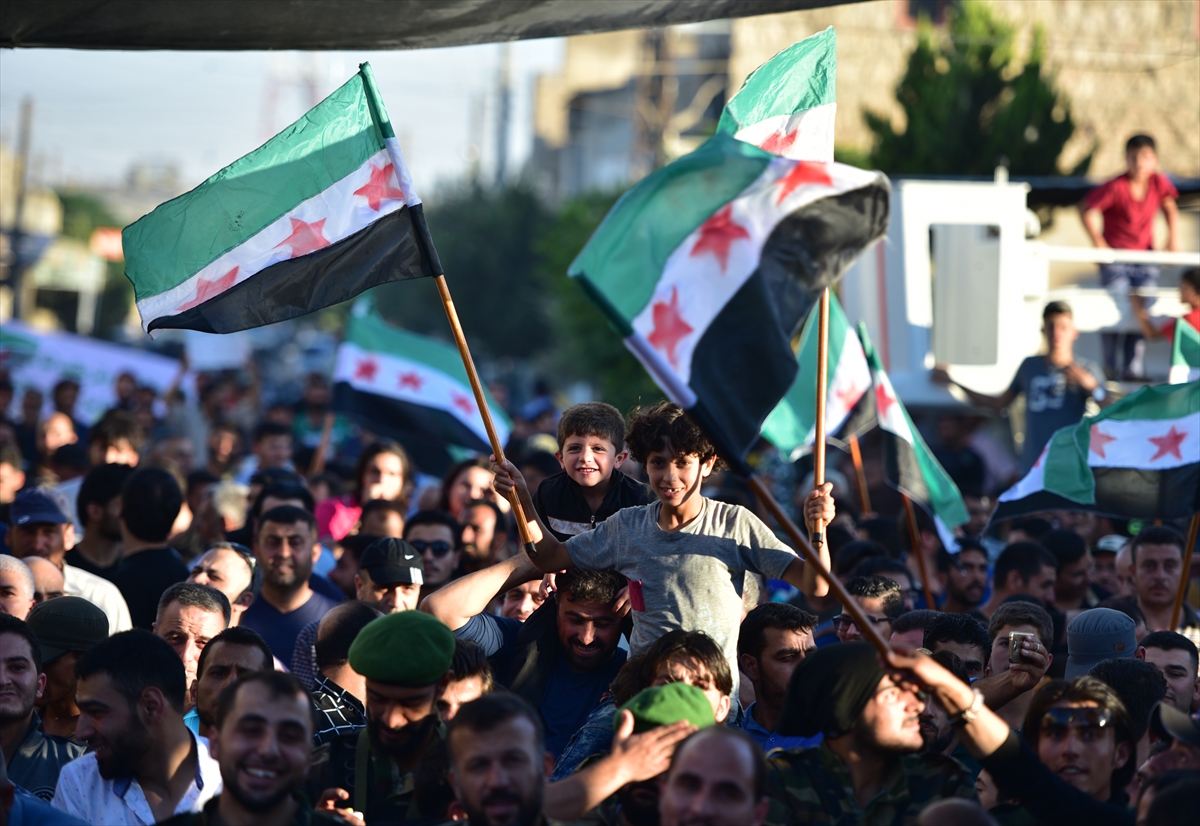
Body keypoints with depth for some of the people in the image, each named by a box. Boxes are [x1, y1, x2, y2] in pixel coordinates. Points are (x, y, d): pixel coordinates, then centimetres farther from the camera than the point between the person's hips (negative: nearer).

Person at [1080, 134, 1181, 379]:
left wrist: (1173, 238, 4)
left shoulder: (1159, 183, -4)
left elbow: (1170, 208, 14)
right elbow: (1087, 210, -11)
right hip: (1116, 259, -4)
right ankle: (1109, 368, 2)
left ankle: (1133, 369, 7)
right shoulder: (1116, 187, -18)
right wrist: (1099, 244, -13)